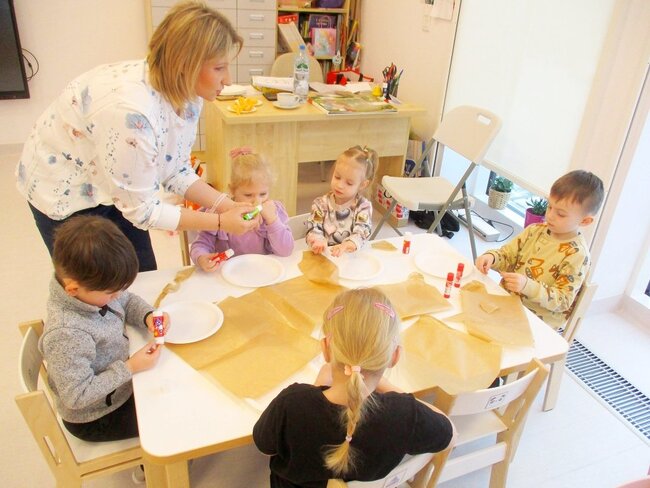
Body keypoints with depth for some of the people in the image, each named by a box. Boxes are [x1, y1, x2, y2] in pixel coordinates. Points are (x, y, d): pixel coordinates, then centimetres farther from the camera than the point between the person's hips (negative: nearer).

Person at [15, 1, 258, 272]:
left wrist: (228, 206, -15)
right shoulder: (131, 110, -38)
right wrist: (219, 222, -24)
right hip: (64, 193, -6)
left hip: (116, 187, 7)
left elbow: (176, 172, -4)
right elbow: (141, 209, -27)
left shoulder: (186, 95, -15)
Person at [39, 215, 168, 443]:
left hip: (119, 386, 7)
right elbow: (77, 397, -30)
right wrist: (130, 368, -30)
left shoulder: (91, 290, -16)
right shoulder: (66, 335, -37)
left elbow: (128, 301, 4)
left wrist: (148, 316, -16)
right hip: (95, 420, -7)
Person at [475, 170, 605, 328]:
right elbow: (508, 254, 9)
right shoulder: (535, 230, 3)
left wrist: (528, 286, -31)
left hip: (537, 321, -6)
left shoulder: (577, 255, -14)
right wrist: (492, 257, -14)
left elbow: (563, 301, -16)